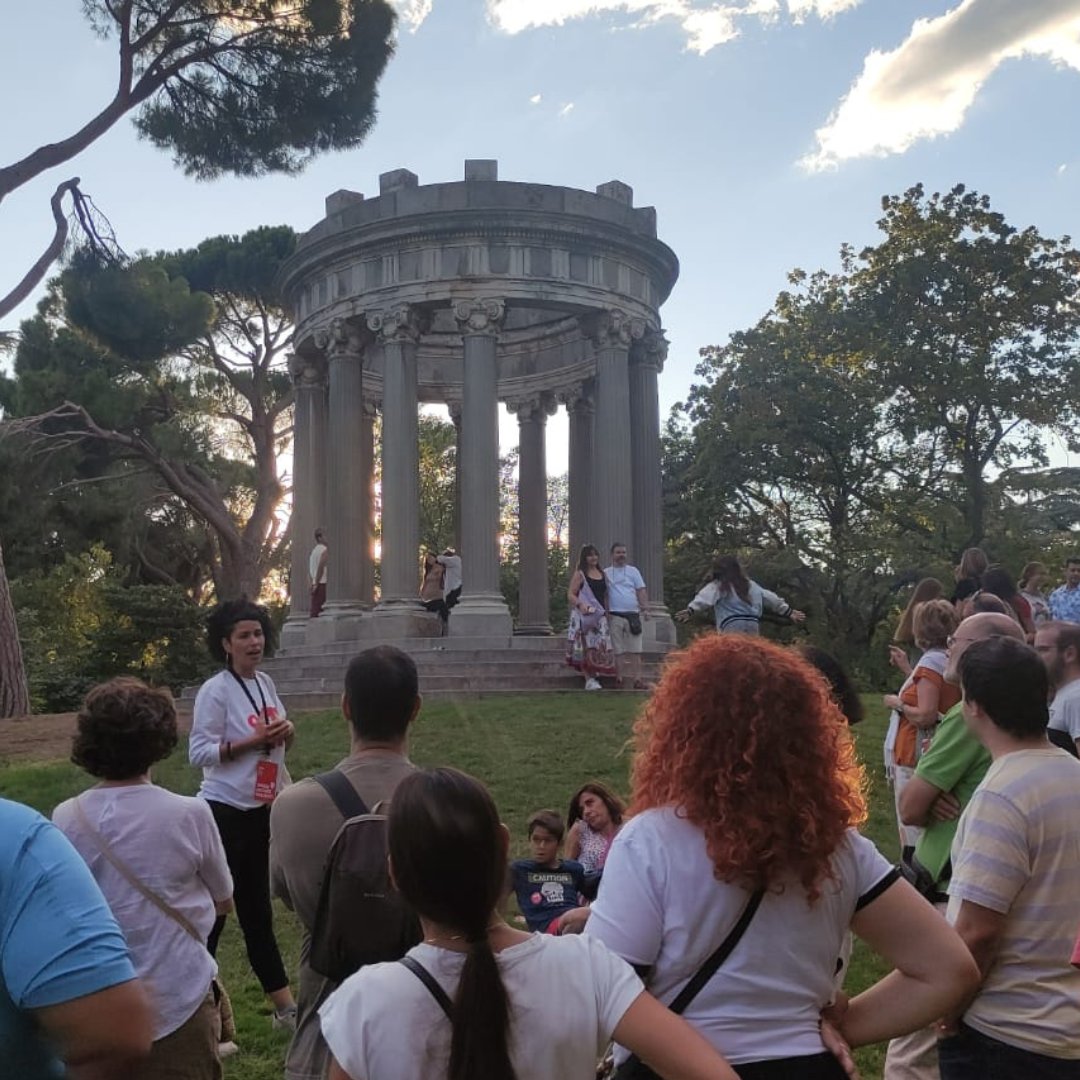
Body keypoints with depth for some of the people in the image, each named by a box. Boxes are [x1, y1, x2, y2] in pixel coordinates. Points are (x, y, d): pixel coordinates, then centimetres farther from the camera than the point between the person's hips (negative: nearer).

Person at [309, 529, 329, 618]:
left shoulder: (313, 551, 17)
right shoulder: (325, 549, -8)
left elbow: (309, 570, 15)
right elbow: (321, 567, -18)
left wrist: (311, 585, 15)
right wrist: (316, 584, -17)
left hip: (314, 584, 8)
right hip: (321, 583, -8)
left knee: (314, 609, 9)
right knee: (318, 609, -10)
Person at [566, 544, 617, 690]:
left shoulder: (602, 574, 16)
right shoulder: (579, 574, -1)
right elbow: (570, 594, -5)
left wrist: (607, 612, 12)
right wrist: (580, 604, -23)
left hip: (600, 615, 5)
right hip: (584, 615, -5)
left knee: (601, 645, -2)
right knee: (586, 646, -8)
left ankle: (595, 675, 9)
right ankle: (589, 679, -7)